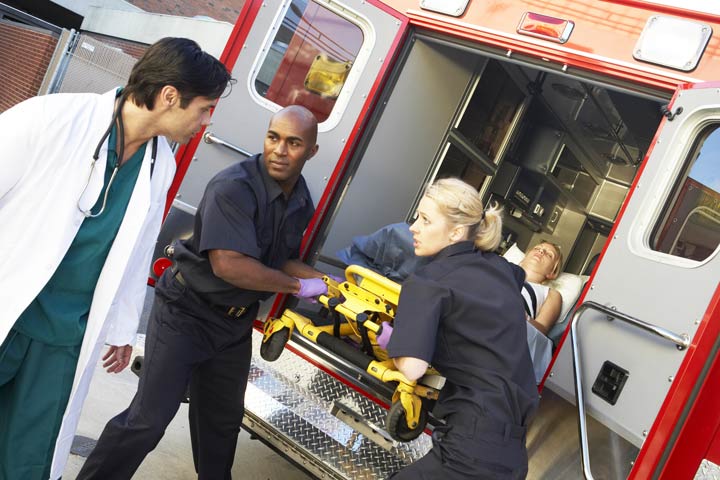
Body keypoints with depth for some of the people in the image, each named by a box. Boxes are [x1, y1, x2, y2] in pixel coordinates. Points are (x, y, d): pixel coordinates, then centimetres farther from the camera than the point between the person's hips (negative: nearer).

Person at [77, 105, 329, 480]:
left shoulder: (301, 202, 0)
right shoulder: (234, 187, -25)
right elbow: (229, 264, -34)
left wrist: (326, 282, -1)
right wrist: (298, 286, -23)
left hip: (235, 323, 7)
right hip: (186, 312, -7)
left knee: (222, 421, 20)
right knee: (149, 418, -6)